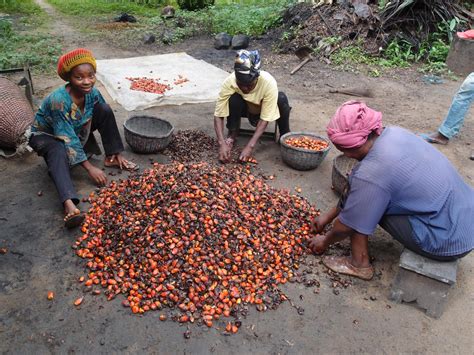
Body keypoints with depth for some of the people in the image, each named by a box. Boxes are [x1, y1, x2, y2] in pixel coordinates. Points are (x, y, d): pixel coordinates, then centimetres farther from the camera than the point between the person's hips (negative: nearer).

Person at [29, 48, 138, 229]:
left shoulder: (92, 93, -19)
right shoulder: (58, 100, -35)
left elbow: (106, 119, -5)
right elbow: (68, 139, -35)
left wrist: (117, 152, -8)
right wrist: (90, 168, -35)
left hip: (77, 130, 5)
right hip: (46, 135, -5)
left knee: (105, 109, -16)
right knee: (60, 152, -40)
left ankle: (111, 159, -6)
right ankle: (69, 204, -59)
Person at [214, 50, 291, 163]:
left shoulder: (269, 83, -37)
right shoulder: (229, 82, -34)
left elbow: (265, 119, -33)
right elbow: (218, 115, -29)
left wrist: (250, 146, -42)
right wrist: (222, 143, -42)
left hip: (265, 110, 0)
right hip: (246, 109, 1)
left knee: (281, 98, -32)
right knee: (234, 98, -33)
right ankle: (232, 134, -9)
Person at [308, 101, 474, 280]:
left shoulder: (370, 174, -26)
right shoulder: (393, 133, -2)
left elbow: (347, 226, -10)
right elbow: (352, 190, 10)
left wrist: (325, 241, 9)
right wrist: (329, 215, 18)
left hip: (448, 242, -8)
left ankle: (359, 264, 7)